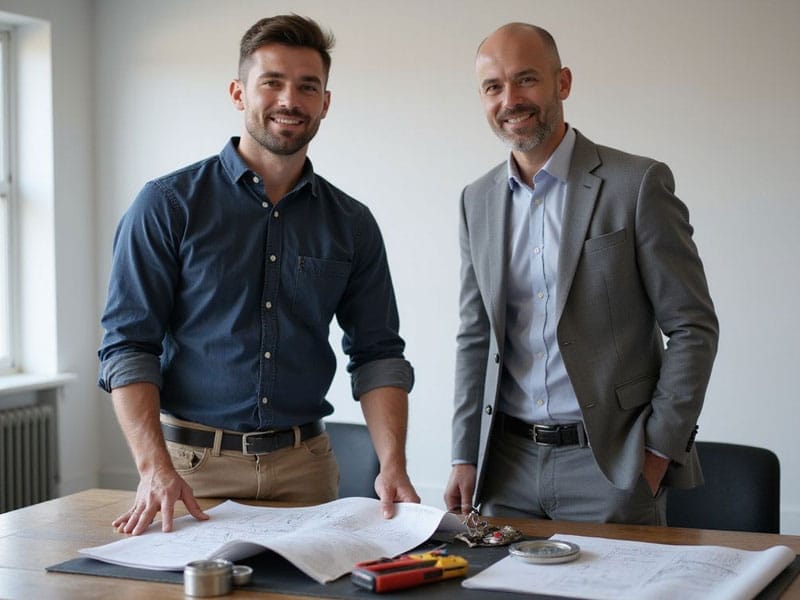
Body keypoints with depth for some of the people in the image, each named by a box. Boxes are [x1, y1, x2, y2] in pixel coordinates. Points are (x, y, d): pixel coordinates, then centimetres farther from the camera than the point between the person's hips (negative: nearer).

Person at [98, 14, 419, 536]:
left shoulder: (351, 224, 5)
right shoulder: (168, 205, -4)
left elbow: (378, 353, 4)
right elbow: (128, 345, -7)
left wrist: (393, 466, -12)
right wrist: (155, 468, -20)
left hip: (304, 464, 3)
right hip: (192, 460, -2)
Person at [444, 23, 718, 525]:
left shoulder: (638, 183, -7)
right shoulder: (478, 201, 9)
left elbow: (693, 328, -6)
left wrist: (658, 451, -10)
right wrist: (466, 458, 7)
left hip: (611, 462, -4)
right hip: (508, 463, 5)